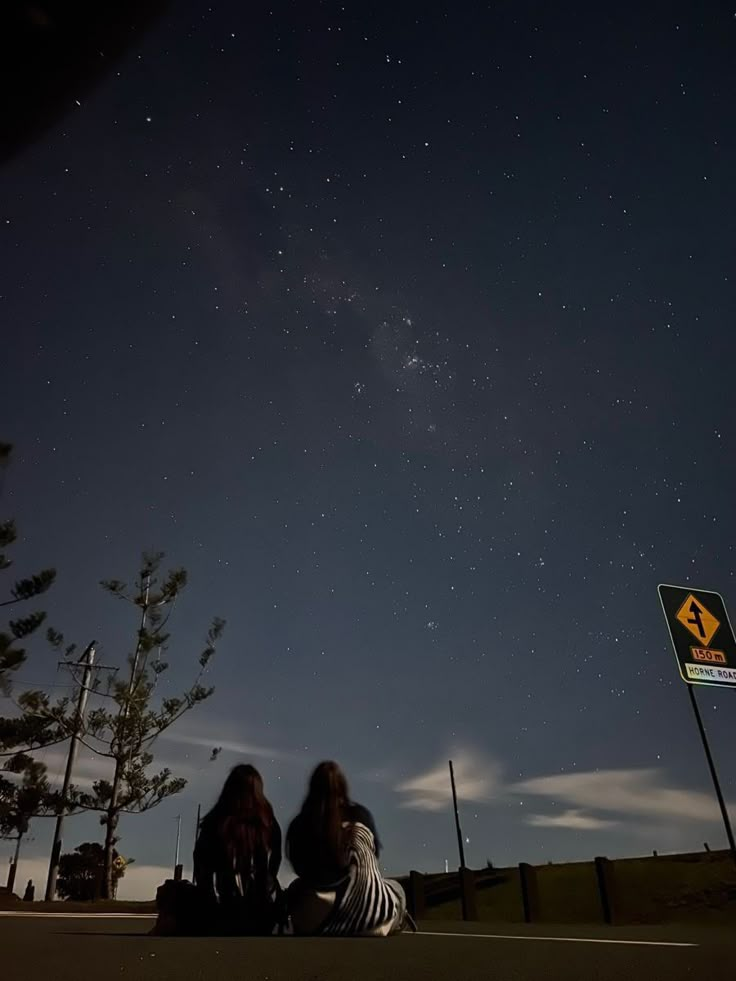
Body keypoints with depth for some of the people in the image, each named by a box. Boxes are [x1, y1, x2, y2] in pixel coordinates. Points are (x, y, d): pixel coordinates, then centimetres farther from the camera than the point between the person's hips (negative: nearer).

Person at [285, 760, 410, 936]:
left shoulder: (299, 824, -8)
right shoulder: (360, 815, -8)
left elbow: (300, 869, 8)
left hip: (317, 917, 1)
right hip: (366, 911, -1)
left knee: (295, 890, 33)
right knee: (396, 890, 30)